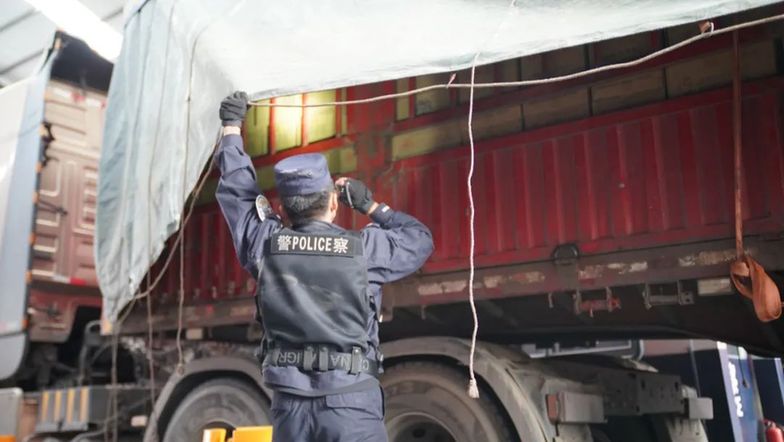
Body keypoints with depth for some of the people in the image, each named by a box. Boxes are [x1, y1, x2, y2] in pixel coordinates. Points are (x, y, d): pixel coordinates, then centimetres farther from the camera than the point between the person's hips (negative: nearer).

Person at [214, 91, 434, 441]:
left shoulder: (266, 243, 2)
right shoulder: (364, 247, -4)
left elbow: (235, 188, 18)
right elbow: (420, 240, 14)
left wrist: (232, 126, 31)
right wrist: (370, 206, 18)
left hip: (290, 403, 3)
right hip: (350, 402, -3)